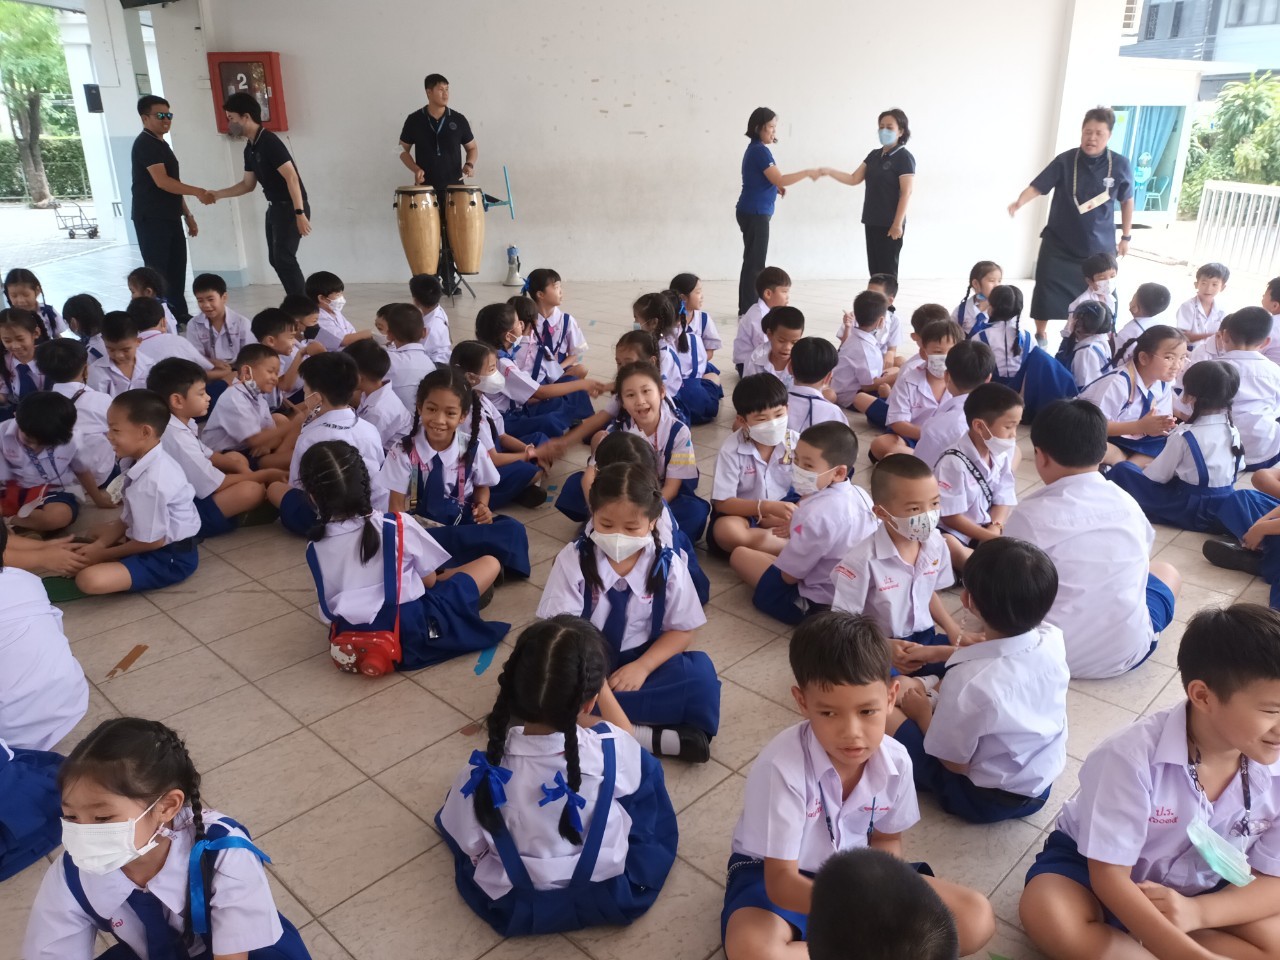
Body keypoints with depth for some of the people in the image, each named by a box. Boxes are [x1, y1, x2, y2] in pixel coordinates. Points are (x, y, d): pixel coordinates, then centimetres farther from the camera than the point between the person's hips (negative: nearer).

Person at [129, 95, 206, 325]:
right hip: (151, 218, -9)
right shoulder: (145, 144, -12)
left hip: (169, 216, 9)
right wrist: (197, 191, -23)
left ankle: (179, 314, 19)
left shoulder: (162, 144, 18)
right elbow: (162, 182, -22)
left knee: (177, 265, 11)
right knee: (157, 269, -7)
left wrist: (187, 215, 19)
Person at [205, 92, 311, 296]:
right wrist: (216, 195, 13)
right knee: (276, 259, 11)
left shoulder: (269, 142, -17)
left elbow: (291, 177, -23)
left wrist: (300, 213, -28)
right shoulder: (250, 149, 12)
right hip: (274, 208, 10)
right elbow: (248, 185, 20)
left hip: (290, 208, -10)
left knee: (284, 258, -14)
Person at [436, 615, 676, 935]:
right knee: (645, 764, 14)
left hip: (516, 908, 0)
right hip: (612, 897, 0)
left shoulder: (486, 768, -29)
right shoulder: (611, 749, -28)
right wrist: (601, 684, 9)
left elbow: (470, 845, -10)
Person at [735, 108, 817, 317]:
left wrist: (776, 187, 6)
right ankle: (747, 310, -6)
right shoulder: (760, 151, -15)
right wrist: (807, 173, -13)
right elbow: (779, 179, -20)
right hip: (755, 213, -10)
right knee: (754, 262, -8)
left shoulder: (756, 149, 16)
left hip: (753, 212, 10)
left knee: (753, 261, 12)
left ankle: (748, 308, 16)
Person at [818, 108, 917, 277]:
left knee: (887, 270, -4)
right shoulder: (874, 155, 13)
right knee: (874, 269, 9)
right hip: (872, 222, 7)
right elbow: (854, 179, 11)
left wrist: (898, 224, -19)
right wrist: (829, 171, -3)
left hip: (890, 225, -7)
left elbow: (906, 193, -14)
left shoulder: (904, 158, -9)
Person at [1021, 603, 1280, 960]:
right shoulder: (1134, 754, -31)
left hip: (1200, 891, 5)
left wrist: (1196, 912, -26)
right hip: (1097, 865, -4)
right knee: (1046, 914, -34)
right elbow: (1109, 876, -25)